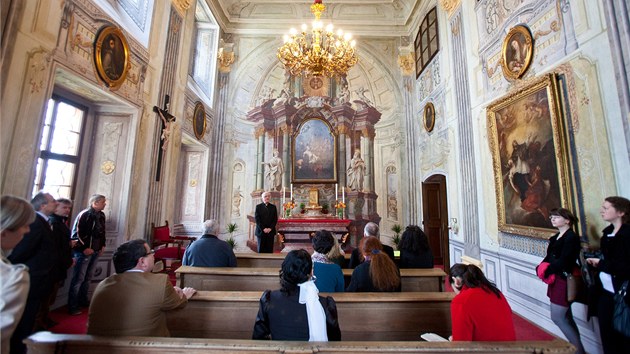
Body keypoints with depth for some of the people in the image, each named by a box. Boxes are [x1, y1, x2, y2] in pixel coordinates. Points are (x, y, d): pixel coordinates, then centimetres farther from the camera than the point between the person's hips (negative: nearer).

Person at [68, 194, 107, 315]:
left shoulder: (101, 215, 9)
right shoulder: (84, 214, -14)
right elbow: (77, 233, -16)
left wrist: (103, 245, 10)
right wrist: (84, 248, -17)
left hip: (96, 251, 7)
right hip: (84, 251, -7)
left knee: (88, 278, 17)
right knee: (78, 279, -2)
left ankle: (83, 301, 30)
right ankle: (73, 306, 8)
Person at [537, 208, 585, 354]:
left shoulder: (572, 237, -14)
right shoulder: (556, 237, 11)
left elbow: (563, 261, -20)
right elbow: (549, 257, 10)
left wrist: (546, 272, -12)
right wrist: (540, 268, -6)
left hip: (565, 281, -8)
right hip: (556, 279, 8)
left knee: (557, 317, -2)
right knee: (566, 317, 16)